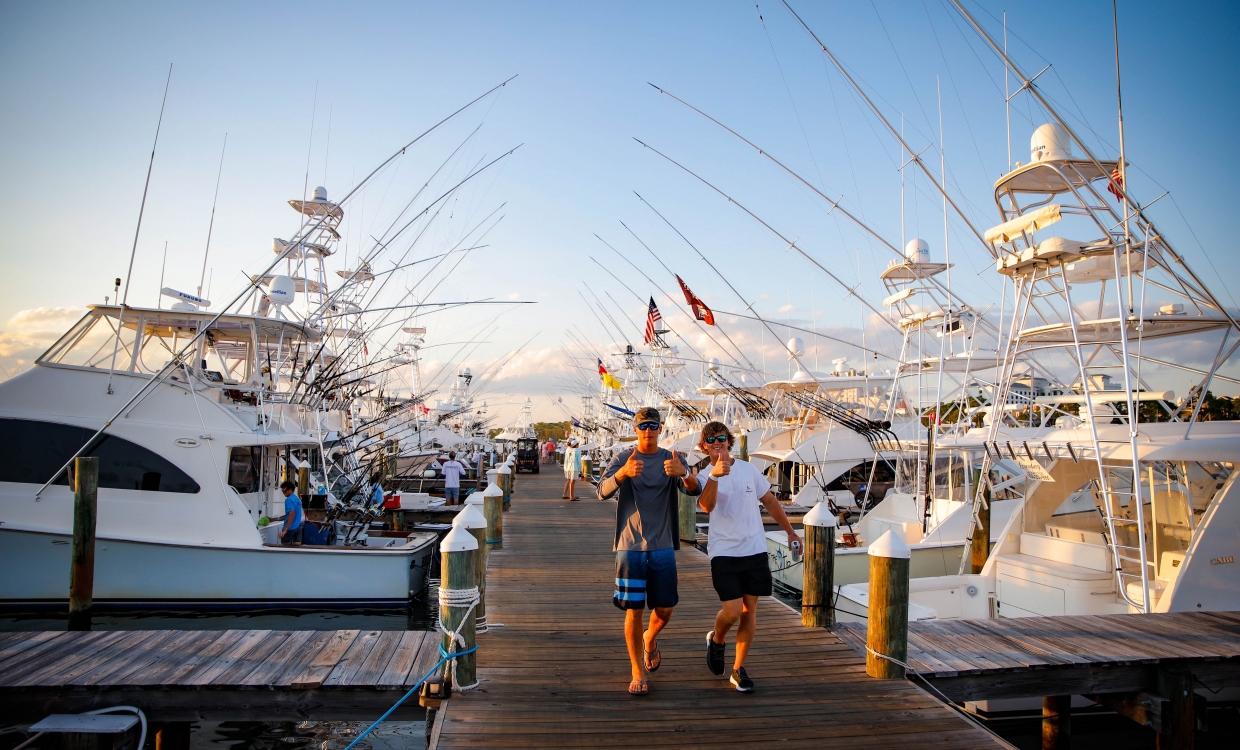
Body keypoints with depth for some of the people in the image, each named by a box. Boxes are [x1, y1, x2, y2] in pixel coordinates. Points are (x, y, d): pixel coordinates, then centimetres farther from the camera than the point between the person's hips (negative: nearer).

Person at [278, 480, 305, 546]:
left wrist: (285, 529, -26)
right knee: (297, 547, 5)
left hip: (290, 528, -8)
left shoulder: (289, 500, -13)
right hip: (298, 527, 8)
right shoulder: (297, 499, 14)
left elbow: (292, 515, -23)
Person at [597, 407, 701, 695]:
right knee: (634, 610, 1)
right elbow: (603, 491, -17)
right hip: (630, 545, -2)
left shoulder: (672, 460, 2)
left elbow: (693, 490, -15)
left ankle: (649, 639, 41)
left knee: (665, 609, 7)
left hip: (663, 546, 2)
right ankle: (638, 673, 18)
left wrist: (684, 474, -39)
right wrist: (623, 473, -38)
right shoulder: (623, 459, -1)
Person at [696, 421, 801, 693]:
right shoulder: (704, 477, -5)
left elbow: (770, 501, 17)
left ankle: (738, 669, 20)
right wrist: (714, 476, -43)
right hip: (724, 553, -3)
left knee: (749, 610, 7)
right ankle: (716, 640, 23)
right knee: (732, 612, -11)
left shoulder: (748, 469, 7)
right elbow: (706, 506, -27)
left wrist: (790, 531, 15)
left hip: (755, 550, 4)